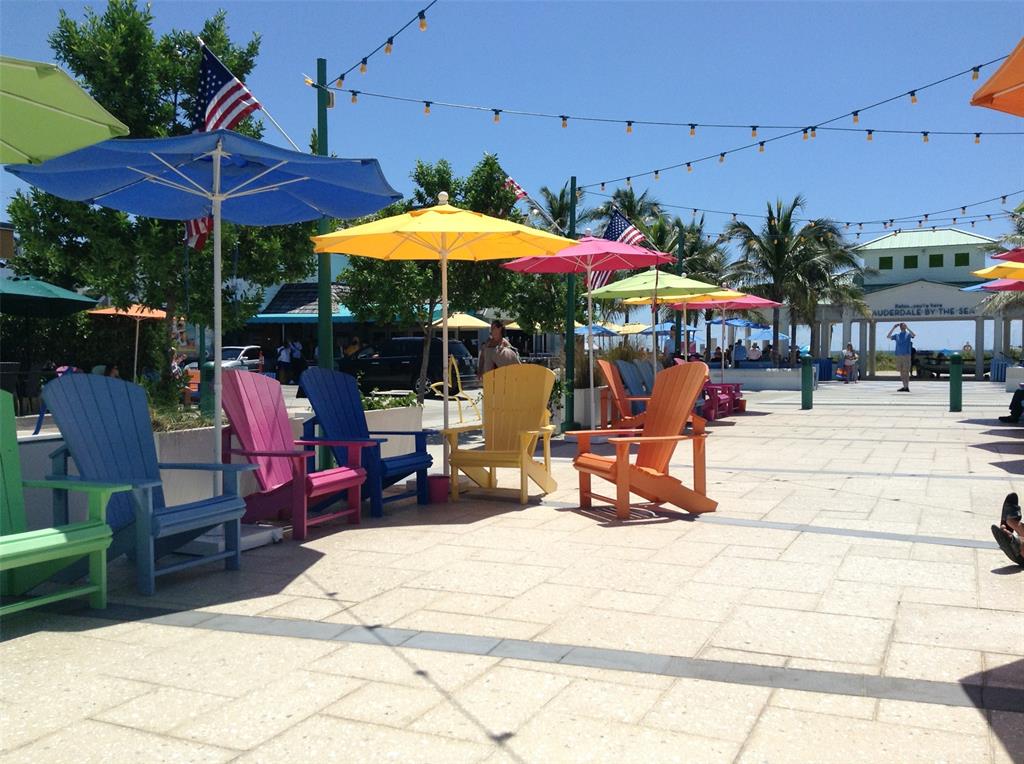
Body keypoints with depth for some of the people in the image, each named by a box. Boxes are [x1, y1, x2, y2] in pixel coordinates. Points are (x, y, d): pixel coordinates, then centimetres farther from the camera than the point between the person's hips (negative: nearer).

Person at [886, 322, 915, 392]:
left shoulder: (908, 334, 4)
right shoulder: (897, 335, 15)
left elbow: (914, 335, -17)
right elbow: (888, 337, 6)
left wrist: (907, 328, -18)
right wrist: (893, 328, 2)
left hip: (906, 355, -4)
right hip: (898, 355, 4)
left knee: (906, 371, -8)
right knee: (901, 372, 5)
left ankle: (907, 387, -7)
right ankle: (904, 387, 10)